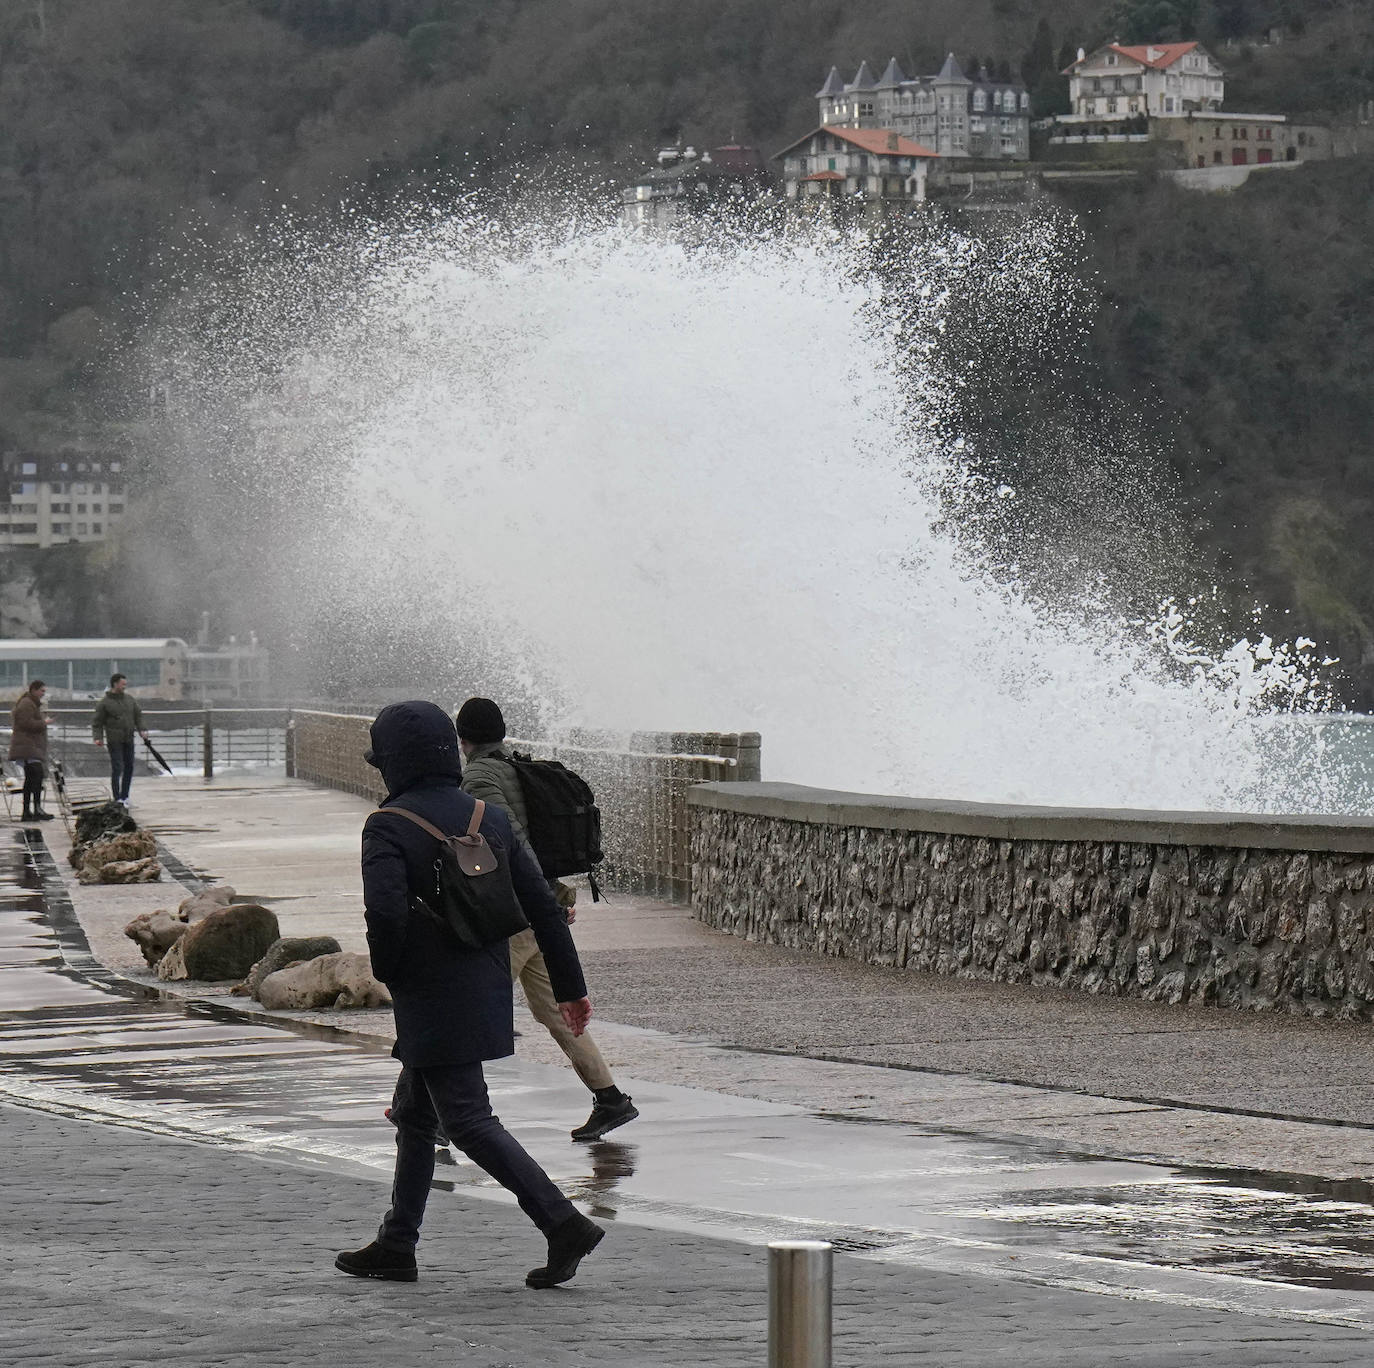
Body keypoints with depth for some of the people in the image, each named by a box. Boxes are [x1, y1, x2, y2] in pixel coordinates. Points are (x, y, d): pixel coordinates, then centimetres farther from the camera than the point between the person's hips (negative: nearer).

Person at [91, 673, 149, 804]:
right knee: (117, 768, -10)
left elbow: (138, 715, 17)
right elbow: (97, 723, -3)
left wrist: (141, 730, 3)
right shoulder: (104, 703, -5)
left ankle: (124, 796, 22)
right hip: (114, 741, -6)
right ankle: (117, 799, -8)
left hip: (129, 740, 6)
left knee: (129, 768, 11)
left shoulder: (130, 699, 11)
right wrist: (97, 738, -16)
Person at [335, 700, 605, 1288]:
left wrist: (388, 971, -7)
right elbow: (542, 905, 6)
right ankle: (396, 1245, 24)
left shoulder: (388, 827, -13)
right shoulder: (489, 819, 7)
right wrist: (571, 987, 11)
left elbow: (386, 913, -26)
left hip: (430, 999, -8)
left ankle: (563, 1223, -15)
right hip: (486, 992, 8)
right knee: (413, 1114, 19)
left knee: (469, 1121, -5)